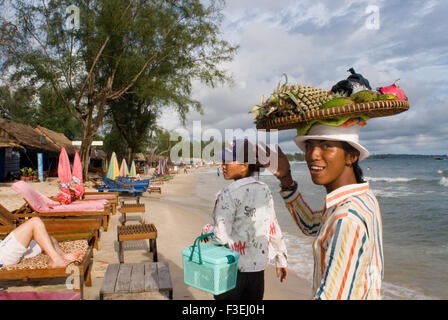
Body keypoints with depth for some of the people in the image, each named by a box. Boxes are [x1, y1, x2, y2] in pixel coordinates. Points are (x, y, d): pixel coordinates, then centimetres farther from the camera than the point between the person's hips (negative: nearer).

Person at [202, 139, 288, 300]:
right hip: (258, 266, 6)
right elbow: (273, 228, 6)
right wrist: (281, 261, 16)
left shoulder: (229, 193, -19)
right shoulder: (264, 190, 0)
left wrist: (206, 229, -1)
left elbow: (221, 236, -22)